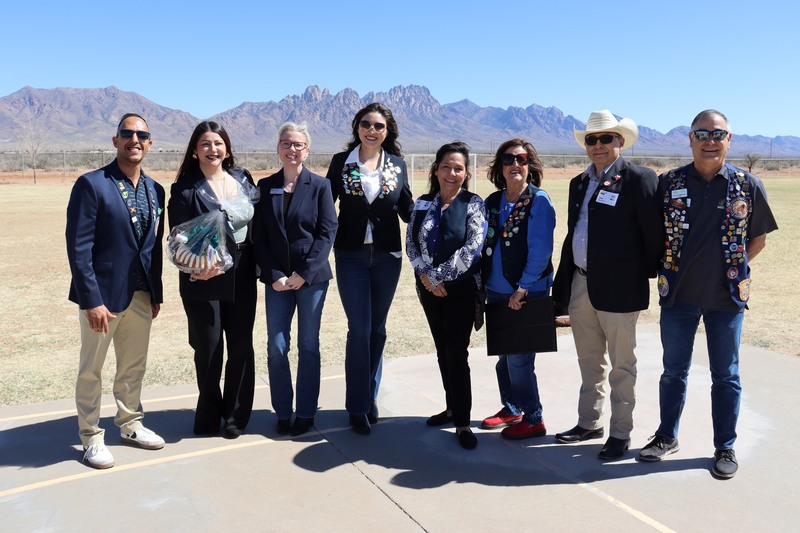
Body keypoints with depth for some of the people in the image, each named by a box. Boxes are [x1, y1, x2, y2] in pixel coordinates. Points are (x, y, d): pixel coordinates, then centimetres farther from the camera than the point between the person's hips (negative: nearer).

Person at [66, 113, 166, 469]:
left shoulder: (155, 190, 7)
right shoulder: (92, 184, -11)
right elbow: (78, 247, -14)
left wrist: (156, 293, 10)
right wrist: (93, 300, -18)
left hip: (141, 295, 6)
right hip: (103, 293, -5)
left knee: (134, 367, 17)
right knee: (91, 370, 9)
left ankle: (130, 425, 34)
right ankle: (91, 438, 24)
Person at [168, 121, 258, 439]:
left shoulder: (243, 179, 6)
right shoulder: (185, 189, -5)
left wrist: (258, 265, 2)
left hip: (241, 277, 3)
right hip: (203, 280, -3)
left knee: (241, 347, 8)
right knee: (209, 350, 6)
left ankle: (235, 415, 24)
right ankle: (208, 416, 27)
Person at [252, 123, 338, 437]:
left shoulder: (320, 186, 0)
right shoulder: (265, 187, 7)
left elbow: (327, 233, -6)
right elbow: (259, 236, 3)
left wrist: (304, 273, -13)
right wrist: (274, 275, -8)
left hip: (312, 277, -2)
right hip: (277, 278, 2)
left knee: (308, 346, 6)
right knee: (276, 347, 2)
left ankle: (306, 414, 17)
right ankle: (282, 413, 15)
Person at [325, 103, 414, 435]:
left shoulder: (397, 165, 4)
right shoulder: (341, 162, 0)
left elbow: (406, 207, 11)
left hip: (387, 256, 2)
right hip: (351, 256, -2)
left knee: (377, 329, 11)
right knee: (360, 329, -5)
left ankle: (369, 398, 26)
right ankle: (358, 407, 8)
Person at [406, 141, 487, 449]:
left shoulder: (473, 204, -6)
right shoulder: (423, 204, 7)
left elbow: (472, 248, -15)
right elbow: (410, 243, 4)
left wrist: (438, 275, -16)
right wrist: (425, 275, -11)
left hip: (461, 288, -4)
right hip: (429, 288, 5)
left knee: (457, 354, -5)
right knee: (443, 351, 14)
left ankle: (462, 422, 5)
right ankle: (453, 407, 29)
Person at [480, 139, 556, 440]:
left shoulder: (539, 201, -8)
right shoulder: (492, 202, 9)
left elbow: (540, 249, -14)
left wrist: (522, 289, -17)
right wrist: (482, 284, 6)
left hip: (527, 294, -6)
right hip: (496, 292, 6)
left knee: (518, 359, -4)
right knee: (503, 356, 15)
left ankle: (533, 420, 12)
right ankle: (511, 408, 32)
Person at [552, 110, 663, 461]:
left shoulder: (639, 179, -8)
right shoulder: (579, 183, 14)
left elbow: (653, 234, -9)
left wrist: (651, 274, -5)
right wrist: (562, 283, 12)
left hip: (618, 288, -7)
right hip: (580, 285, 7)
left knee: (621, 366, 6)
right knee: (589, 362, 18)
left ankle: (621, 433, 18)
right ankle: (589, 423, 32)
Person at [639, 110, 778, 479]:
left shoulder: (748, 186, -4)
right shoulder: (669, 183, -2)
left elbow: (759, 238, 8)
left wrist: (733, 269, 2)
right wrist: (666, 269, 3)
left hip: (727, 296, -1)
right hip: (677, 294, 1)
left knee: (726, 376, 10)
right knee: (674, 371, 13)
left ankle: (725, 448, 25)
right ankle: (667, 437, 29)